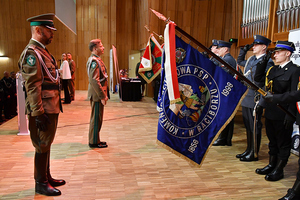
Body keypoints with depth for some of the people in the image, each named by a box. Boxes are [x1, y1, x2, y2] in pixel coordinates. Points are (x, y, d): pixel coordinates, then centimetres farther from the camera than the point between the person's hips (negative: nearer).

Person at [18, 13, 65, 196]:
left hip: (52, 108, 10)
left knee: (46, 144, 17)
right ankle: (41, 184, 16)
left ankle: (47, 177, 31)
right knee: (42, 146, 2)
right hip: (43, 110, -10)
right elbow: (32, 87, -20)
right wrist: (38, 114, -22)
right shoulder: (31, 53, -14)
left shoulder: (43, 52, 17)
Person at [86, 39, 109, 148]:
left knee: (96, 118, 16)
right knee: (96, 118, -1)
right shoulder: (94, 61, -16)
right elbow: (94, 81, -23)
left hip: (99, 94, 10)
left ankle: (95, 140, 27)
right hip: (97, 95, -10)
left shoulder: (96, 59, 17)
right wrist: (102, 96, -21)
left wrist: (104, 94, 18)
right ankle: (94, 142, 10)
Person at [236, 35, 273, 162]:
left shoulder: (267, 62, -12)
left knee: (255, 127, 1)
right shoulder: (251, 59, 14)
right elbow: (240, 61, 33)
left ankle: (254, 154, 13)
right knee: (248, 126, 16)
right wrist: (244, 50, 20)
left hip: (255, 98, -8)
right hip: (245, 98, 9)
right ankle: (249, 150, 29)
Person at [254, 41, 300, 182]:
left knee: (283, 142, 7)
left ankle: (279, 170, 19)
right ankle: (271, 165, 33)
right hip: (270, 112, 8)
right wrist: (263, 62, 8)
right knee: (272, 141, 18)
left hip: (283, 115, -7)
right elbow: (258, 78, 16)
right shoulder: (273, 69, 12)